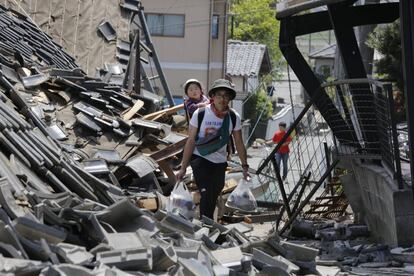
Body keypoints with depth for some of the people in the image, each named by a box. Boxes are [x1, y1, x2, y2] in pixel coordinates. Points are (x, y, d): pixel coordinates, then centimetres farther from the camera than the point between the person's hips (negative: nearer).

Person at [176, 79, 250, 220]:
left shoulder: (234, 117, -7)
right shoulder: (200, 114, -16)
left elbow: (239, 143, 3)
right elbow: (191, 141, -12)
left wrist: (245, 166, 4)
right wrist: (183, 168, -12)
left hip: (220, 162, 4)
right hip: (200, 159, -4)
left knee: (213, 198, 10)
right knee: (206, 195, -18)